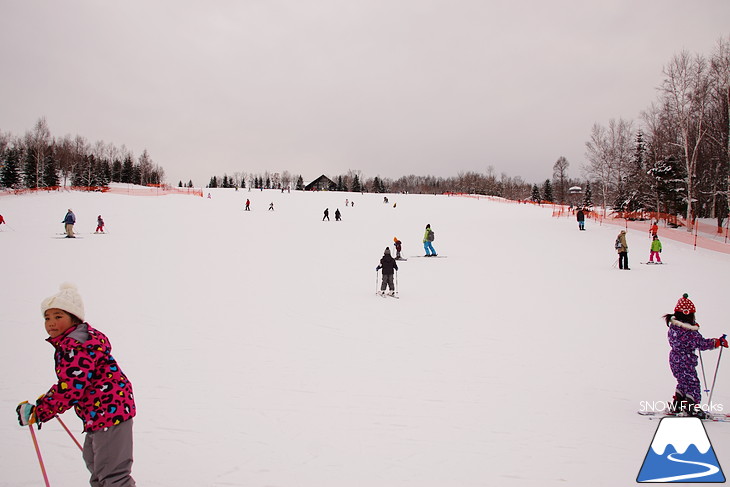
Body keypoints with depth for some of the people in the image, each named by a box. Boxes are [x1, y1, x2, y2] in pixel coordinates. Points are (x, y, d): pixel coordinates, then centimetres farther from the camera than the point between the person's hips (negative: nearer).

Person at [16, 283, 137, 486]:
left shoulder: (77, 345, -21)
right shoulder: (68, 343, 14)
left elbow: (71, 388, -26)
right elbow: (71, 382, 23)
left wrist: (37, 412, -18)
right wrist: (46, 400, 14)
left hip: (110, 410, -12)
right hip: (99, 413, 12)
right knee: (94, 461, 31)